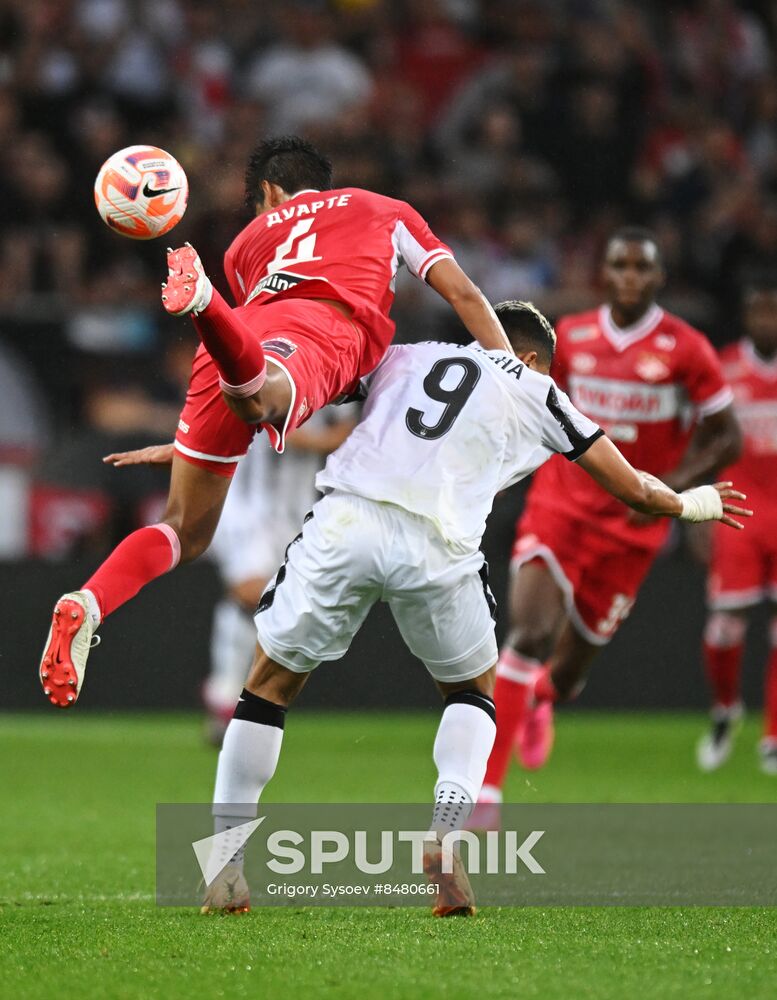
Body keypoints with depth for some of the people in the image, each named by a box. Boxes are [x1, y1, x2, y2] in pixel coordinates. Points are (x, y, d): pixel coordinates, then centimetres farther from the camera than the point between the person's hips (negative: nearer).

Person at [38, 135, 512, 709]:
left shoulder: (248, 241, 42)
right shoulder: (387, 212, 37)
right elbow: (462, 293, 27)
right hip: (325, 328, -3)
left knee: (187, 532, 7)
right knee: (255, 399, -40)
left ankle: (84, 607, -18)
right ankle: (202, 298, -69)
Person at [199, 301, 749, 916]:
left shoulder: (400, 357, 29)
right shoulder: (534, 391, 24)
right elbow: (633, 491, 29)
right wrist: (692, 505, 50)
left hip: (346, 520, 1)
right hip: (436, 545, -1)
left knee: (271, 682, 19)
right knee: (473, 689, 26)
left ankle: (226, 861, 14)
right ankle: (447, 831, 3)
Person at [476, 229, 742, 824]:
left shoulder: (684, 349, -8)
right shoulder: (572, 337, 2)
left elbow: (726, 439, -3)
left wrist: (671, 487, -16)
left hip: (630, 525, -1)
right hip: (561, 504, 1)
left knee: (570, 666, 7)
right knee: (529, 634, -19)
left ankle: (541, 699, 48)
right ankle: (488, 790, -17)